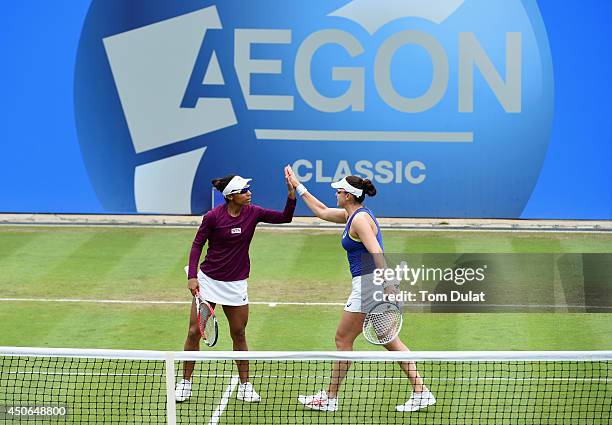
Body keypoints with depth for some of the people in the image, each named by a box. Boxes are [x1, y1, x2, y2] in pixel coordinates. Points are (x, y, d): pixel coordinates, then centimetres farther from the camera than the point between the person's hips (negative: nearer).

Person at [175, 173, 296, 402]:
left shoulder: (253, 213, -4)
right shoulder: (213, 217, -13)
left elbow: (285, 217, -4)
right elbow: (197, 245, -4)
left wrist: (292, 194, -20)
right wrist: (192, 276, -12)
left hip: (235, 284, 2)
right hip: (208, 280, -2)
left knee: (239, 334, 8)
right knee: (194, 331, -1)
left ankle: (245, 386, 17)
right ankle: (185, 383, 12)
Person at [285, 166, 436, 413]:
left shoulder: (360, 219, -14)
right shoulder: (350, 215, 15)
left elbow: (377, 253, -24)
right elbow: (322, 211, 32)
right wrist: (298, 187, 35)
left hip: (369, 283, -10)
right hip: (369, 284, 10)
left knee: (343, 339, 2)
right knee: (390, 341, 10)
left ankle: (330, 399, 10)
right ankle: (421, 392, 6)